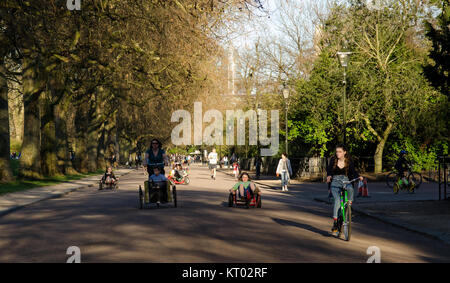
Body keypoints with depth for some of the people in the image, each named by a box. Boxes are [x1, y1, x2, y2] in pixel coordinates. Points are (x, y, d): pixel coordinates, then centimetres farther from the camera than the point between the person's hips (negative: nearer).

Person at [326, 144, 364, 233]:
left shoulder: (349, 161, 0)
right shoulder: (333, 160, -1)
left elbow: (353, 171, 3)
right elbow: (329, 169, -1)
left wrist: (358, 176, -17)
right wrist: (328, 176, -22)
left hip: (346, 181, 1)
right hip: (335, 182, -1)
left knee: (350, 189, -36)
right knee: (337, 200, -24)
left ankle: (349, 204, -8)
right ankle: (335, 222, -22)